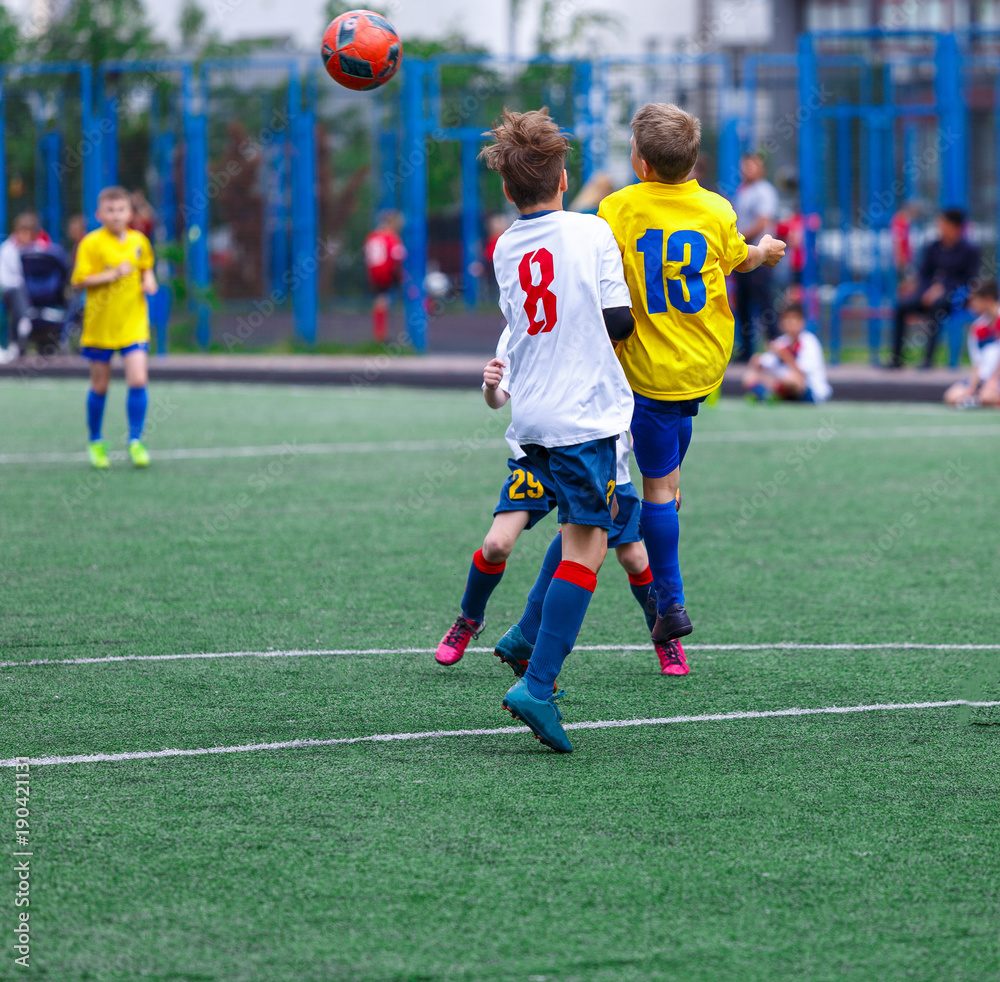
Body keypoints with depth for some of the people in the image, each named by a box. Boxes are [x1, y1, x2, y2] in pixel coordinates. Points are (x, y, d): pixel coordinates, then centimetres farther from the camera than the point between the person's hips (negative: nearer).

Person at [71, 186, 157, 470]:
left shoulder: (139, 241, 3)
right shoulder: (91, 243, -9)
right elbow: (80, 281, -13)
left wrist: (149, 281, 2)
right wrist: (113, 274, -21)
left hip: (134, 324, 2)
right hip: (100, 325, -2)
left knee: (138, 380, -11)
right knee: (100, 386, 8)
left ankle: (135, 441, 0)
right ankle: (95, 442, 25)